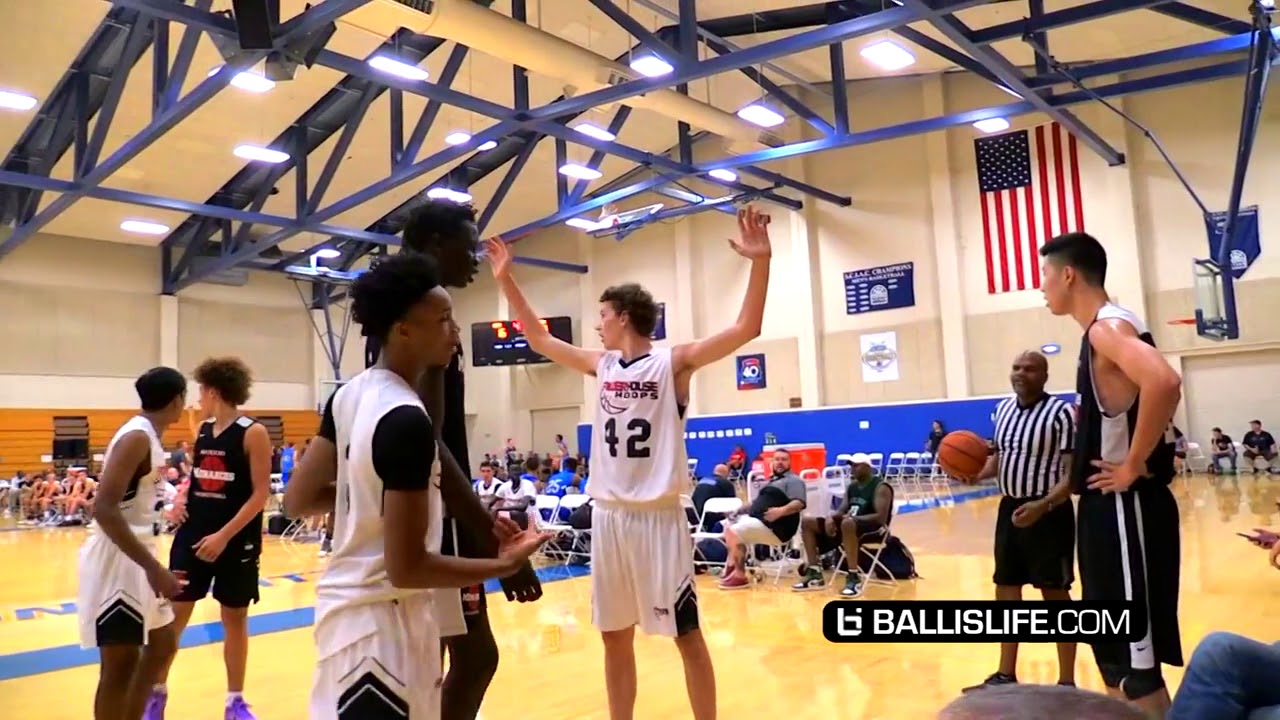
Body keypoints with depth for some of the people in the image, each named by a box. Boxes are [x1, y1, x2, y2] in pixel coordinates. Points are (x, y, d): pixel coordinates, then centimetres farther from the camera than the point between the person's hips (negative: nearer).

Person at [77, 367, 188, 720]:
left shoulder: (147, 436, 11)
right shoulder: (137, 437, -19)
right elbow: (105, 510, -27)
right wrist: (154, 568, -29)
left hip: (134, 553, 10)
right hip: (115, 557, -10)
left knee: (163, 642, 18)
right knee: (121, 663, -1)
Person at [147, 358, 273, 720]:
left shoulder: (253, 433, -13)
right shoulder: (202, 430, 7)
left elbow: (261, 493, -15)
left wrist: (224, 535, -20)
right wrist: (180, 498, 0)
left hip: (236, 541, -5)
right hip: (192, 535, 5)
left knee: (235, 619, 8)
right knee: (174, 613, 9)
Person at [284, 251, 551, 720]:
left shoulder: (350, 394, 2)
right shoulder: (407, 420, -25)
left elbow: (298, 500, 9)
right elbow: (407, 567, -23)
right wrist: (505, 564, -14)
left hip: (347, 603, 9)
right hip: (383, 618, -9)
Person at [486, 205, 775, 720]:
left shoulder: (674, 362, -7)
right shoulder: (600, 365, 10)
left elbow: (746, 329, -16)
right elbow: (539, 338, 20)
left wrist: (760, 261, -28)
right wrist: (506, 280, 16)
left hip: (658, 516, -6)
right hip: (608, 516, 6)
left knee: (687, 635, 4)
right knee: (615, 636, 15)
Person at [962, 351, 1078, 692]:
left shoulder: (1061, 413, -13)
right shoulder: (1003, 409, 9)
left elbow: (1074, 472, -16)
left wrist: (1043, 505, -29)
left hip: (1048, 513, -7)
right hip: (1009, 509, 7)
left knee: (1056, 594, 3)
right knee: (1006, 591, 14)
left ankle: (1067, 682, 16)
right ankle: (1006, 676, 28)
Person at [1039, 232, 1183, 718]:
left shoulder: (1108, 328, -15)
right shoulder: (1103, 330, 15)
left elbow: (1164, 383, -33)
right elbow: (1140, 397, 26)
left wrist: (1134, 465, -24)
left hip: (1125, 506, -10)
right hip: (1108, 505, 10)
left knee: (1136, 659, -3)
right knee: (1113, 648, 19)